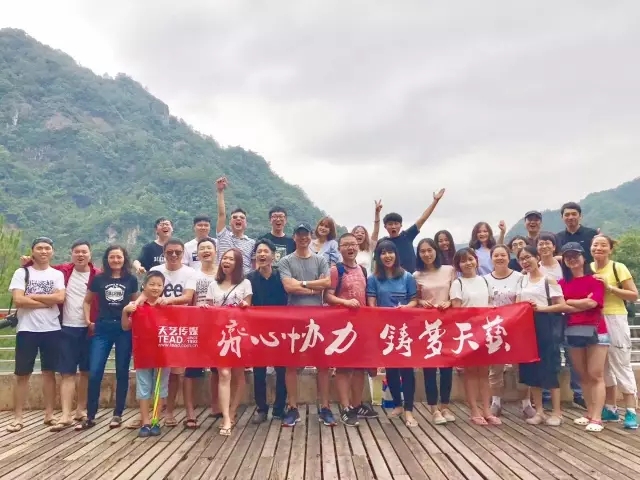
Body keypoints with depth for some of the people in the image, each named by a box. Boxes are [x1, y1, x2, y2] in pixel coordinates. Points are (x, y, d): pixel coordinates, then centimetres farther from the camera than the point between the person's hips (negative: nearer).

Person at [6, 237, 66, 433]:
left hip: (51, 329, 1)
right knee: (22, 374, 3)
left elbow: (60, 298, -10)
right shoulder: (22, 273, 2)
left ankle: (49, 414, 17)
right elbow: (18, 300, -10)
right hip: (27, 329, -1)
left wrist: (32, 296, -10)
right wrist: (47, 302, -9)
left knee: (49, 372, 8)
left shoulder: (57, 274, 6)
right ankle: (18, 417, 11)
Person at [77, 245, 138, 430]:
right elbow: (87, 301, 16)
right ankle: (90, 416, 8)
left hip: (124, 329, 0)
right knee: (94, 373, -4)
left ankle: (117, 415, 16)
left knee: (122, 372, 5)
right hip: (102, 329, 0)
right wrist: (88, 320, 6)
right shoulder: (99, 279, 4)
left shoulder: (131, 280, 3)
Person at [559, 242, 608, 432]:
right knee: (583, 375, 10)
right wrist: (583, 303, -10)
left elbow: (592, 303, -13)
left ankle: (597, 418, -3)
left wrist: (569, 301, -4)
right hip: (572, 332, 4)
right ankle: (589, 413, 18)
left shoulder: (595, 279, -1)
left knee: (596, 375, -4)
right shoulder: (562, 283, 9)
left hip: (595, 330, -4)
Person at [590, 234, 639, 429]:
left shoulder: (619, 268, -6)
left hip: (614, 319, -5)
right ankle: (611, 409, 22)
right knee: (603, 366, 11)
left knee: (621, 365, -2)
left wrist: (610, 288, -17)